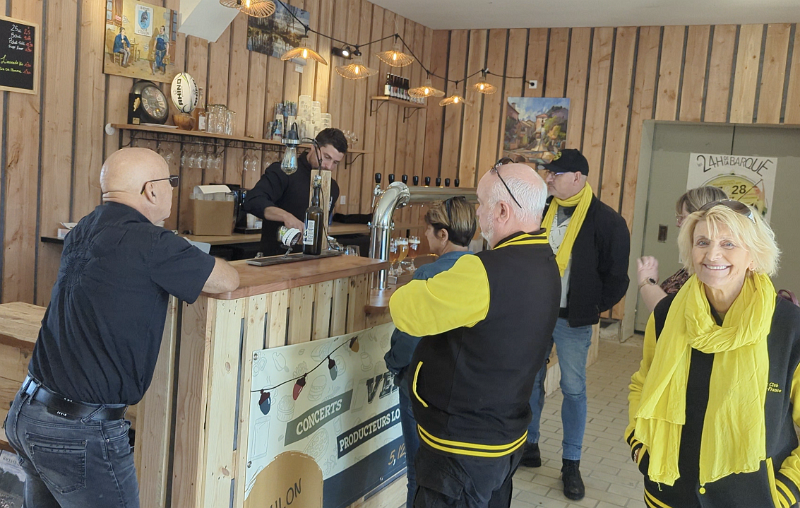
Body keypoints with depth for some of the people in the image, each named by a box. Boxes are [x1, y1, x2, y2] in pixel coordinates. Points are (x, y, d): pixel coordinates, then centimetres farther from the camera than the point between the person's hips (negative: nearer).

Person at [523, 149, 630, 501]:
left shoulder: (606, 220, -10)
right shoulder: (543, 213, 5)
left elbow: (616, 276, -6)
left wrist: (593, 307, -6)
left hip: (572, 320, -5)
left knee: (574, 390, 2)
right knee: (531, 381, 12)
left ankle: (571, 464, 14)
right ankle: (529, 445, 28)